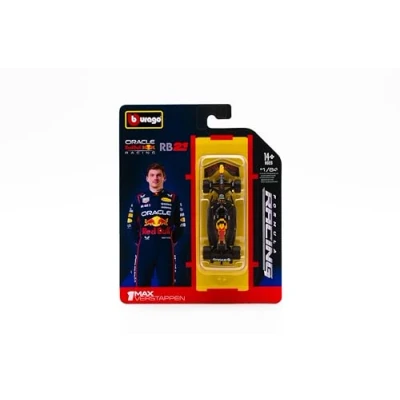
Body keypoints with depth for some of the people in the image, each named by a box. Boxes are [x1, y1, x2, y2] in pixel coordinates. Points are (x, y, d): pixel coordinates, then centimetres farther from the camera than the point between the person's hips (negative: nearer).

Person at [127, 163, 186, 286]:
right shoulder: (139, 198, 6)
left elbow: (181, 225, 8)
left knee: (167, 283, 6)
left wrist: (172, 241, 2)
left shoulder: (173, 198, 6)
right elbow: (131, 224, 9)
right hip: (144, 248, 0)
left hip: (166, 248, 0)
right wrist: (139, 241, 3)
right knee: (142, 283, 5)